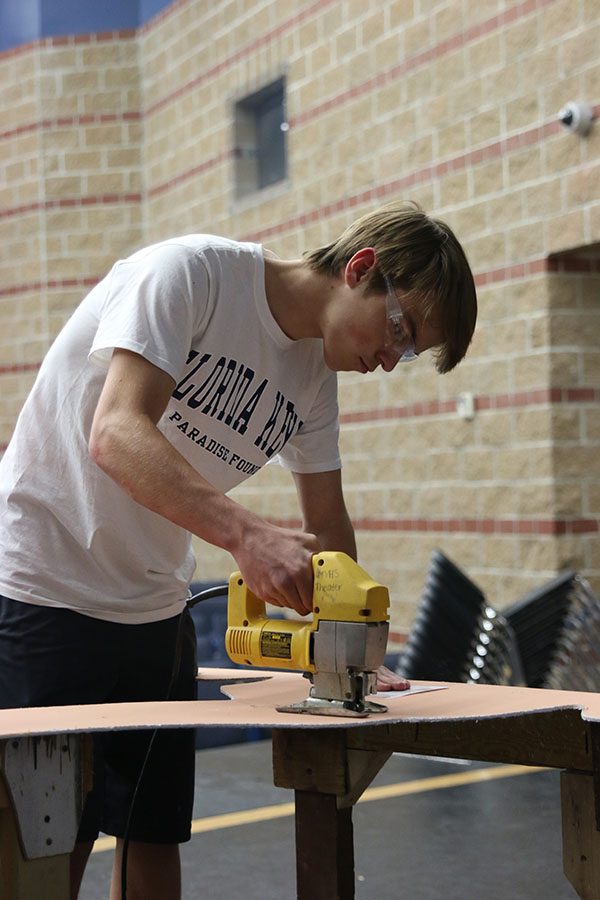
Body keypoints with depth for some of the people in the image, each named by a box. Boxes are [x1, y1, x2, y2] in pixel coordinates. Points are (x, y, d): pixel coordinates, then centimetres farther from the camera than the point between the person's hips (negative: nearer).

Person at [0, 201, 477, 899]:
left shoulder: (314, 376, 5)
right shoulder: (189, 272, -17)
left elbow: (327, 522, 14)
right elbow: (117, 435, -31)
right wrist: (246, 534, -42)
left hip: (157, 609, 7)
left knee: (155, 838, 9)